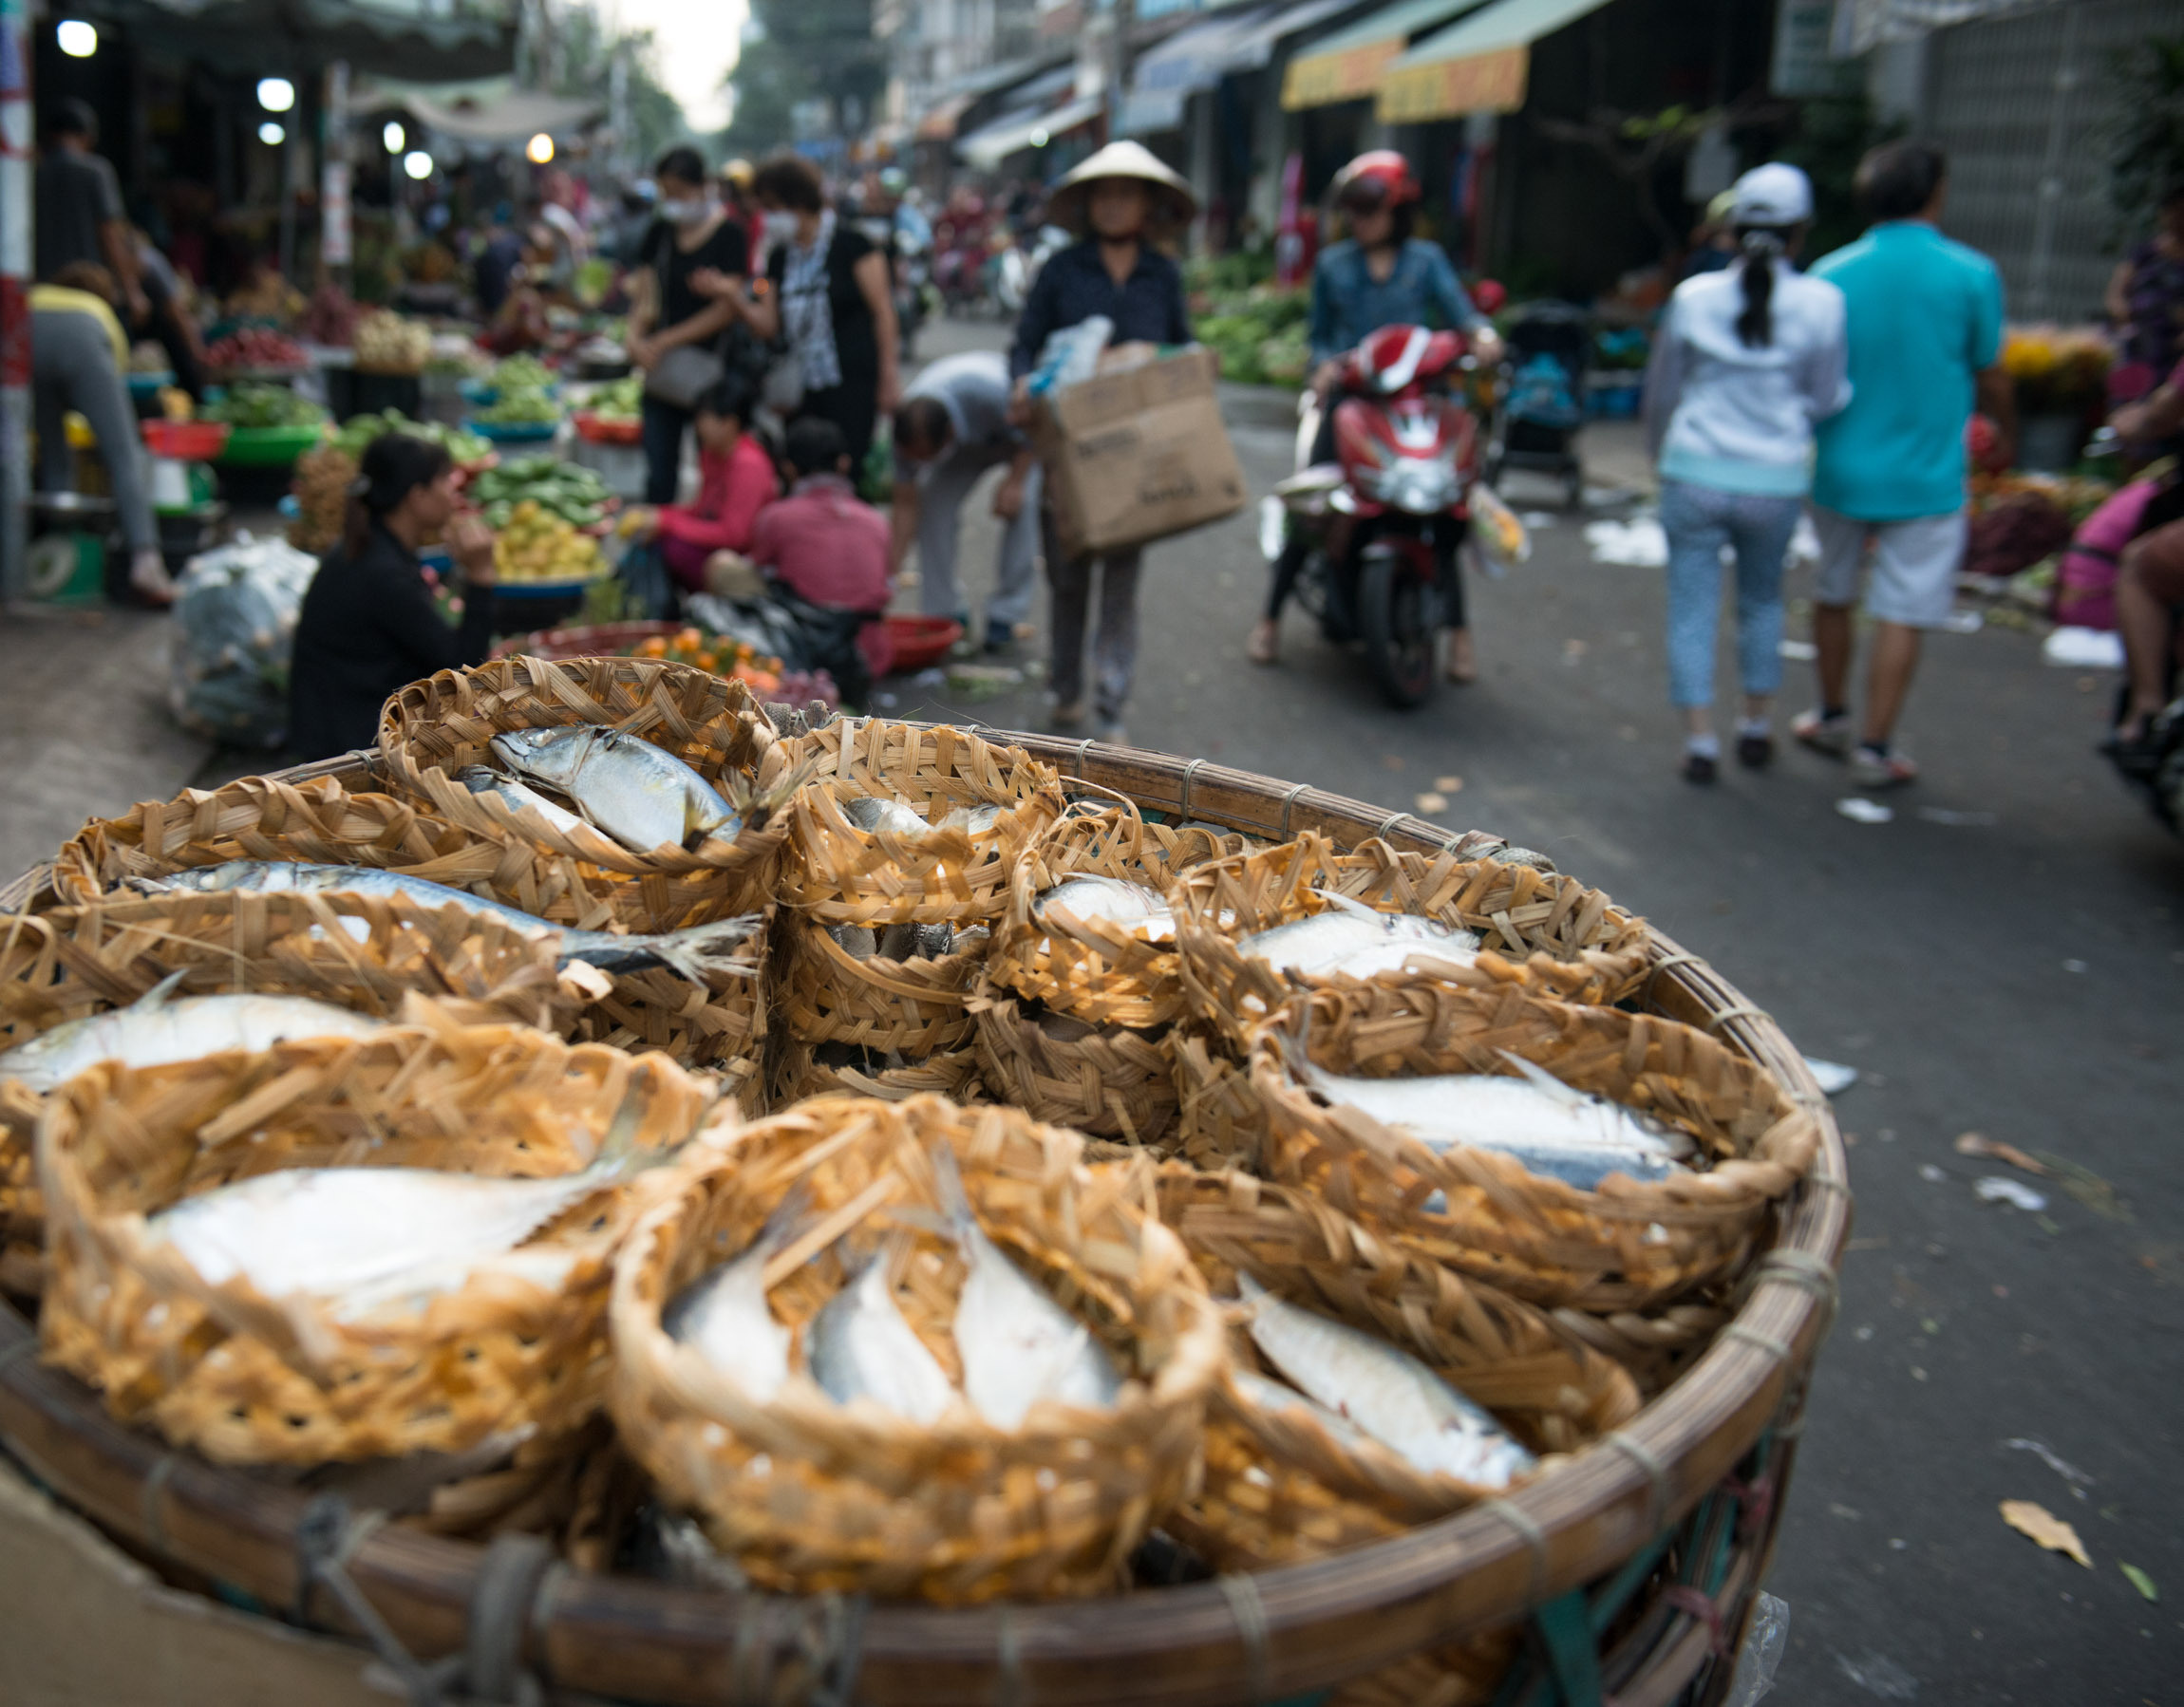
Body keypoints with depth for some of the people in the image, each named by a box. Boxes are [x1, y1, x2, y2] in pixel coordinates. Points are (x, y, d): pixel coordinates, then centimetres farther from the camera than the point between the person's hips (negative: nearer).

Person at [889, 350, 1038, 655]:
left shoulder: (992, 393, -45)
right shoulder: (908, 432, -32)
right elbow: (906, 505, -23)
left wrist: (1015, 481, -29)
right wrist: (891, 565, -26)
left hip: (1021, 428, -3)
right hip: (968, 440, 3)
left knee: (1021, 505, -25)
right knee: (932, 502, -17)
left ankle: (1005, 615, -13)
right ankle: (945, 612, -4)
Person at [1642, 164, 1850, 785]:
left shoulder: (1693, 296, -2)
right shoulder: (1821, 303, -6)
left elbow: (1661, 392, 9)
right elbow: (1826, 400, 1)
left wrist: (1663, 455, 24)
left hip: (1694, 472, -1)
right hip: (1776, 479, 1)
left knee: (1692, 609, 7)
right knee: (1762, 602, 20)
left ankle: (1700, 740, 5)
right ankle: (1757, 726, 29)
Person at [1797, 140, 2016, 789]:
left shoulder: (1829, 273, -2)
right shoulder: (1971, 274, -8)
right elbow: (1989, 379, 0)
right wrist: (2007, 432, 20)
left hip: (1839, 468, 3)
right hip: (1926, 476, -3)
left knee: (1833, 595, 19)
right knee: (1901, 615, 3)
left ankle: (1832, 717, 32)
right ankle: (1874, 748, 7)